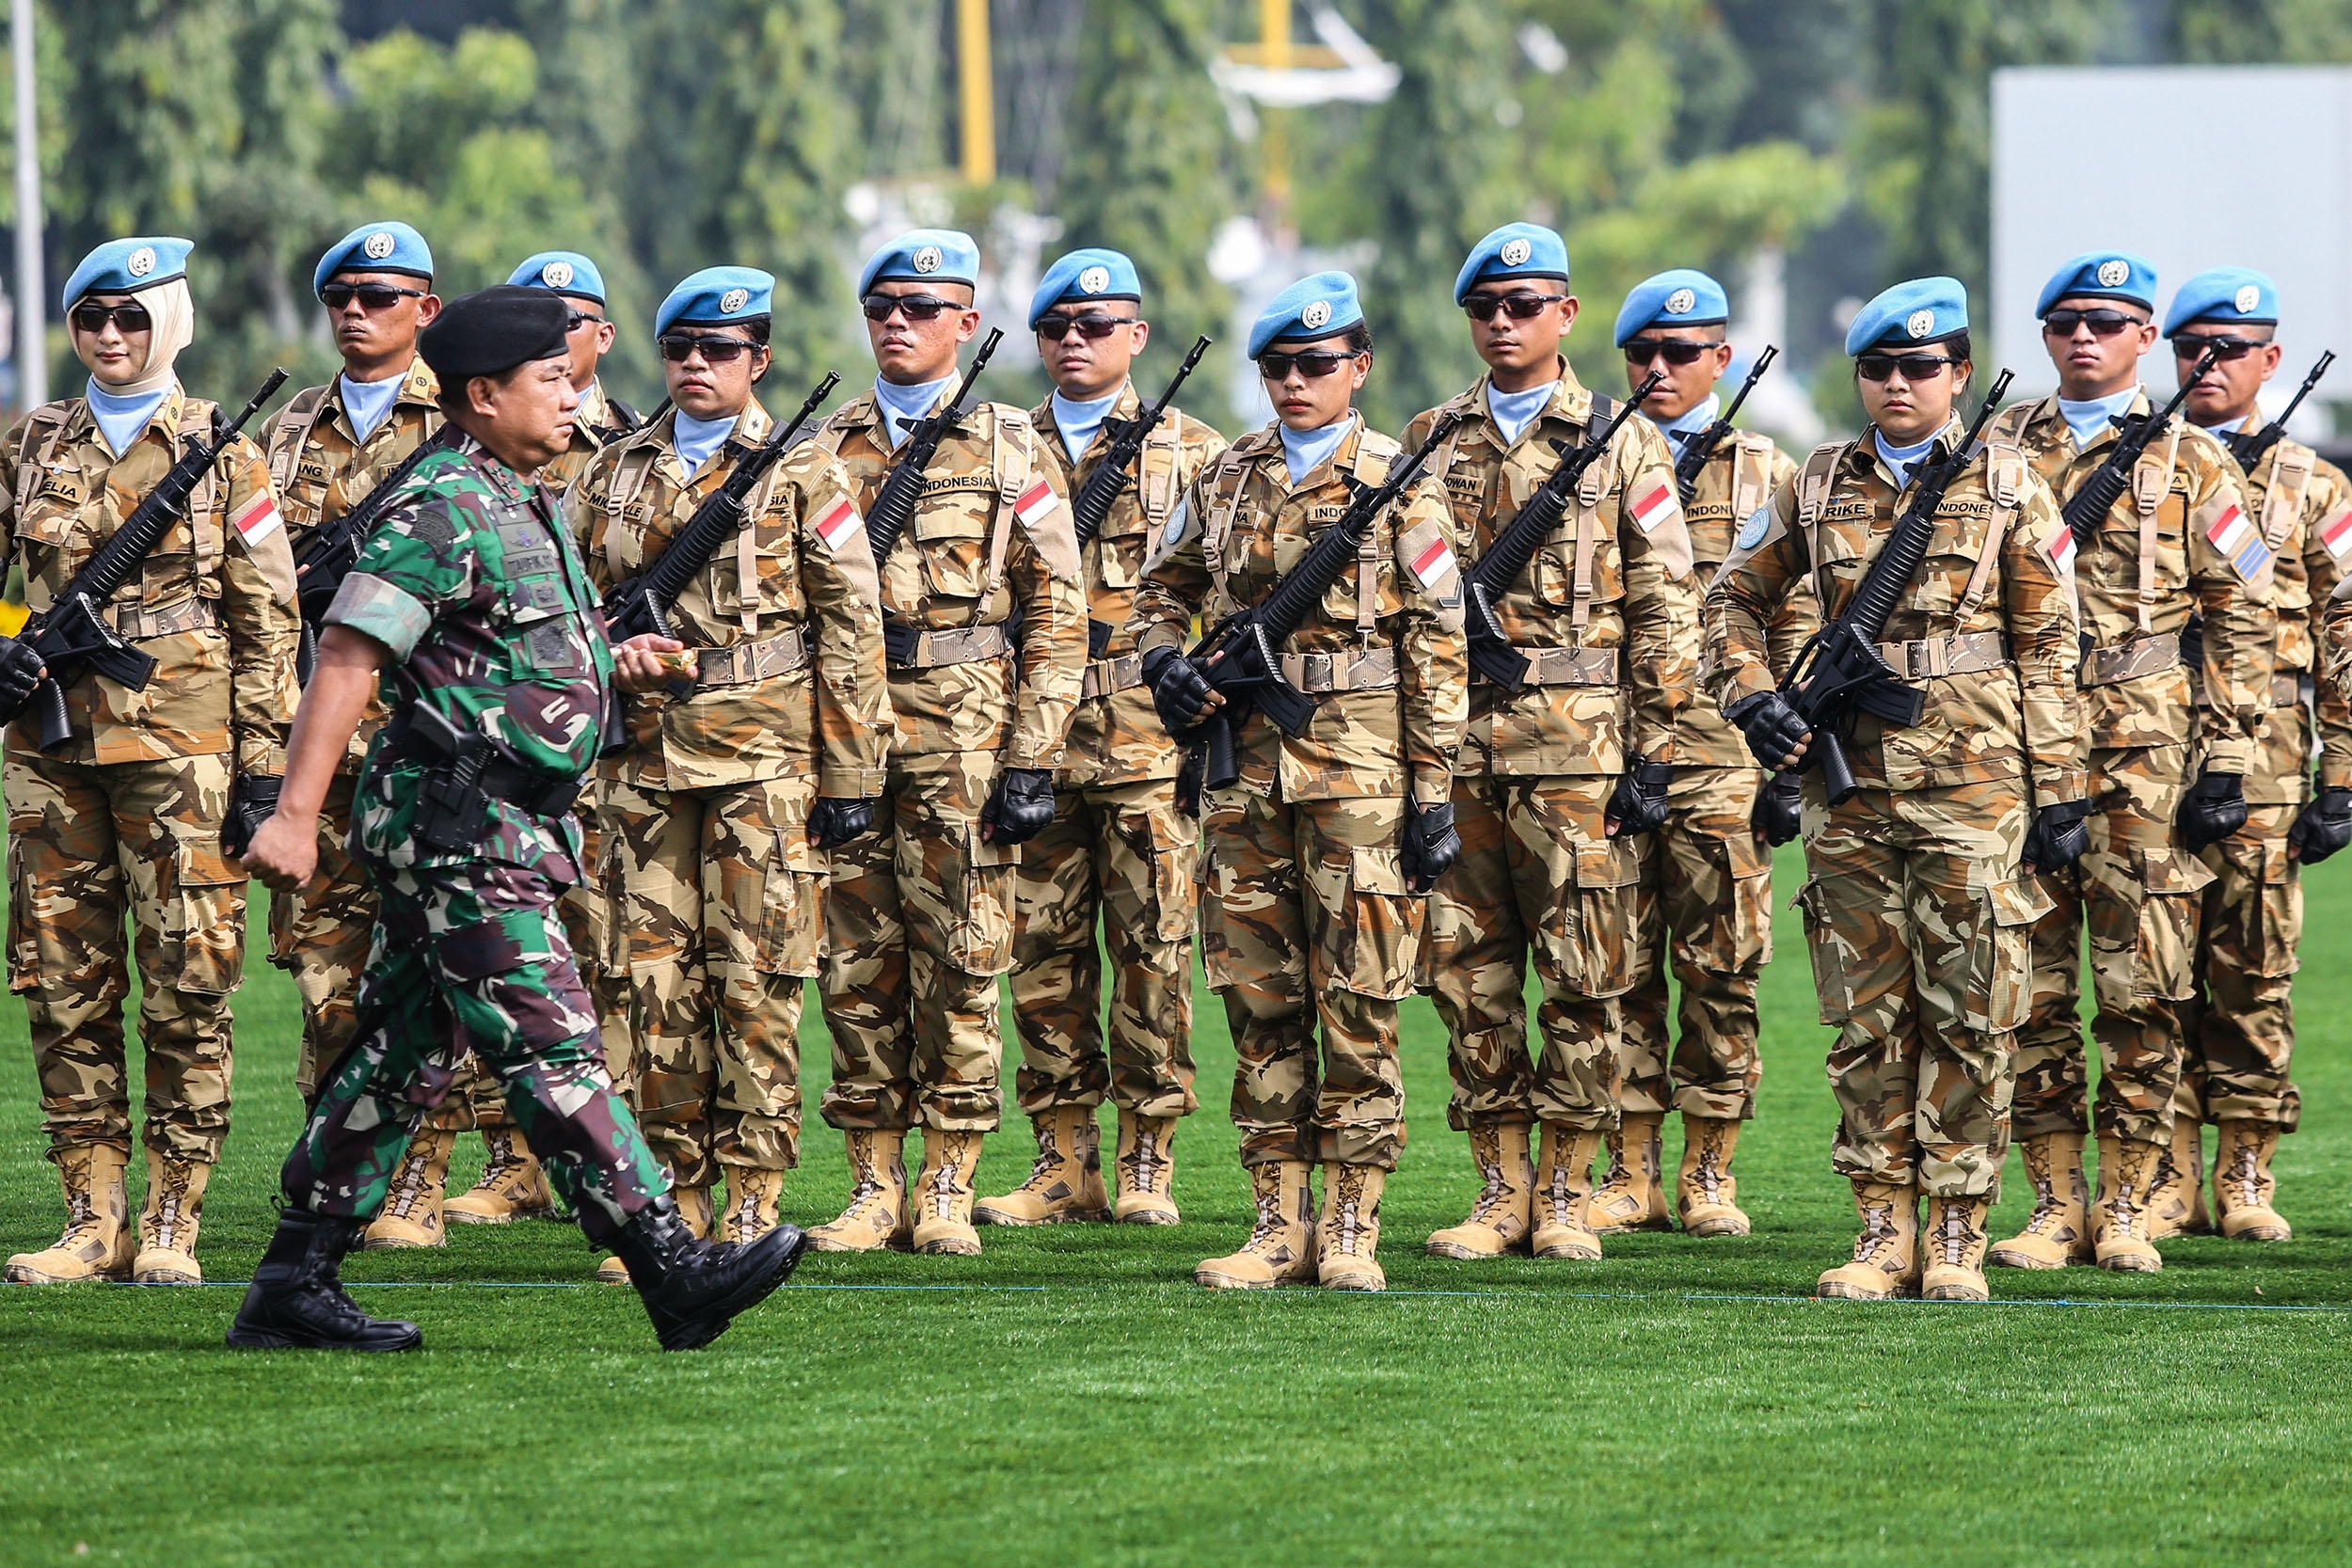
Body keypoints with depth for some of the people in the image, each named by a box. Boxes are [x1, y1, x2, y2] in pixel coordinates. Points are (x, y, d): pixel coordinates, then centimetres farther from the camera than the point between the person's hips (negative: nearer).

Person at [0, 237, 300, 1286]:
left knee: (185, 990, -4)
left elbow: (268, 620, 2)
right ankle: (95, 1221, 9)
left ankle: (172, 1224, 1)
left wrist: (264, 763, -3)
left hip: (178, 741, -3)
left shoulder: (223, 453, 3)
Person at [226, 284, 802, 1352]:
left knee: (401, 1059, 10)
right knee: (550, 1050, -11)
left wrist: (619, 669, 10)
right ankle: (673, 1272, -14)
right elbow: (346, 659, -18)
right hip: (455, 825, -10)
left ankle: (293, 1289, 14)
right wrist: (294, 814, -24)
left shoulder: (524, 508, 18)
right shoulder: (440, 512, -13)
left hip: (499, 826, 10)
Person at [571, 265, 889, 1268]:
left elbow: (852, 629, 1)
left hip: (762, 761, -4)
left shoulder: (802, 475, 3)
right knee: (653, 980, 1)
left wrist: (849, 774, -4)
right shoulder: (613, 473, 14)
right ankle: (677, 1203, 7)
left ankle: (752, 1207, -1)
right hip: (641, 762, 4)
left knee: (754, 981, -5)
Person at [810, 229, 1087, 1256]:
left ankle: (948, 1192, 4)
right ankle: (875, 1188, 8)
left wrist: (1032, 760, -8)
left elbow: (1057, 612, 0)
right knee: (856, 969, 2)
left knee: (958, 968, -2)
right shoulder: (828, 448, 13)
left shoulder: (1008, 449, 4)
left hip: (964, 745, -3)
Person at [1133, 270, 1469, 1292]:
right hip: (1246, 769, 4)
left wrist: (1435, 790, -7)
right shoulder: (1226, 479, 12)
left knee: (1359, 1005, -3)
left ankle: (1351, 1229, 2)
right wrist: (1164, 661, 2)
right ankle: (1279, 1225, 11)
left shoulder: (1398, 486, 0)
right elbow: (1161, 588, 25)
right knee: (1258, 1001, 5)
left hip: (1360, 767, -4)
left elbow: (1438, 647, -2)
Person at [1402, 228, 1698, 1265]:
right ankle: (1501, 1189, 10)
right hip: (1451, 741, 3)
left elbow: (1665, 604, 1)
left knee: (1583, 975, -2)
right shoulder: (1429, 443, 13)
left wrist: (1654, 752, -5)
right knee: (1468, 973, 3)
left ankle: (1566, 1194, 5)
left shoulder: (1623, 445, 4)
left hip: (1578, 747, -3)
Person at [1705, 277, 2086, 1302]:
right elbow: (1736, 598, 20)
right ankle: (1883, 1230, 10)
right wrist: (1750, 697, 3)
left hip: (1973, 782, -3)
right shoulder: (1820, 486, 9)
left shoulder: (2006, 486, 3)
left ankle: (1957, 1235, 4)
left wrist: (2058, 789, -2)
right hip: (1850, 783, 3)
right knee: (1867, 1016, 5)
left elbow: (2048, 645, 2)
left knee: (1968, 1014, -1)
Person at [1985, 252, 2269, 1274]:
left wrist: (2226, 761, -2)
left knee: (2142, 990, -2)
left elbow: (2244, 615, 5)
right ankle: (2055, 1203, 8)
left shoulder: (2189, 462, 7)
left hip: (2142, 760, -2)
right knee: (2031, 988, 1)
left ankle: (2127, 1206, 4)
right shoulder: (1996, 449, 12)